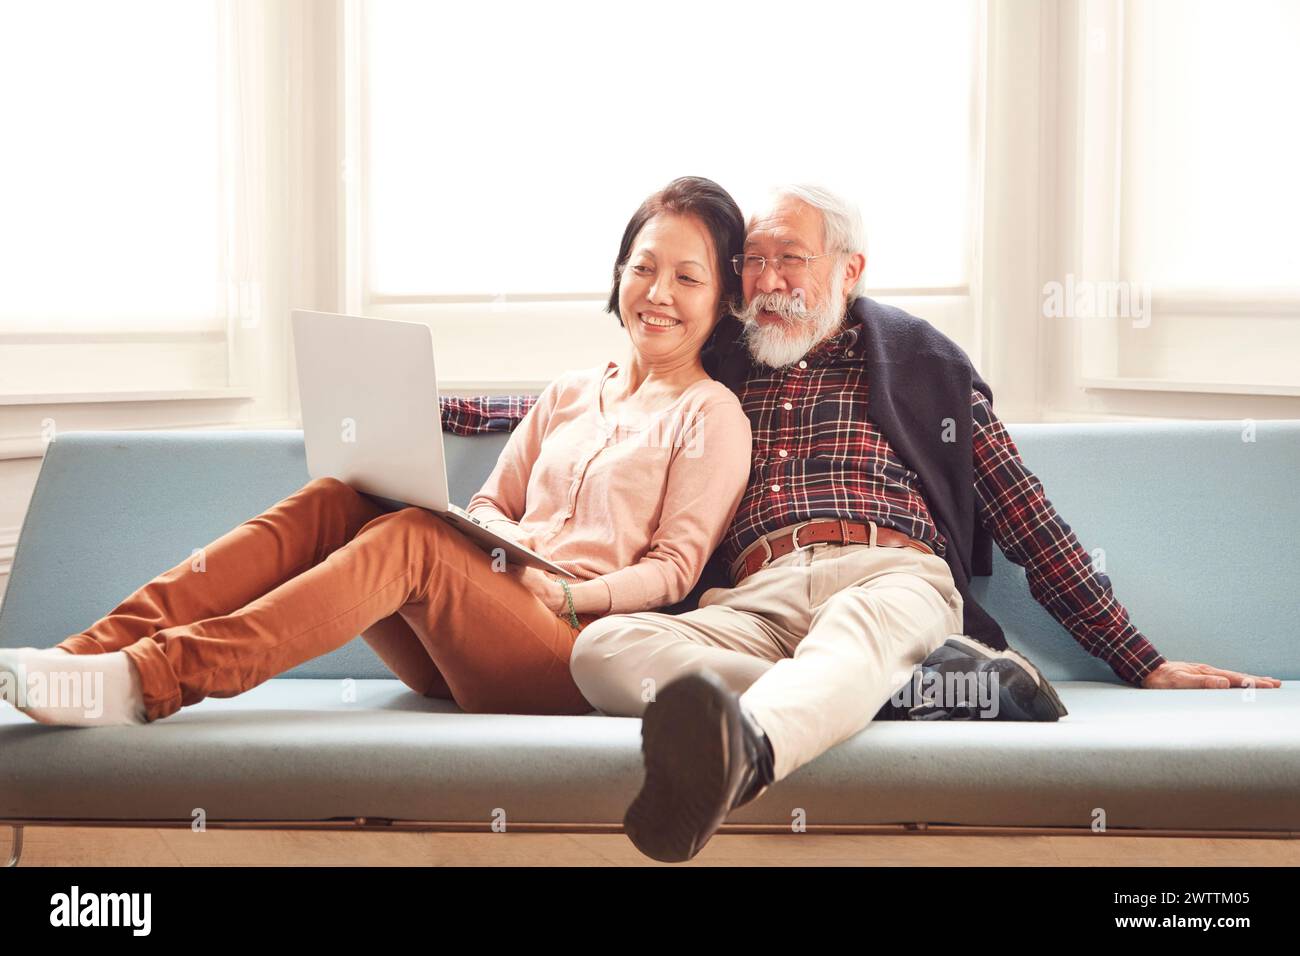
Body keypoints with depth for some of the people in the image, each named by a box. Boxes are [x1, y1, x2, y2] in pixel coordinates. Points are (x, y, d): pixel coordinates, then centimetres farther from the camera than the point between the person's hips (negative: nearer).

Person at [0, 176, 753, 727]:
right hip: (470, 649, 6)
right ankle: (102, 649, -34)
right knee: (332, 503, -19)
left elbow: (674, 569, -1)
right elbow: (489, 505, 20)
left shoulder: (711, 416, 7)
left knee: (412, 537, -32)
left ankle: (151, 680, -47)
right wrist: (508, 542, -3)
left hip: (577, 663, -6)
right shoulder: (569, 395, 25)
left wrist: (569, 593, -17)